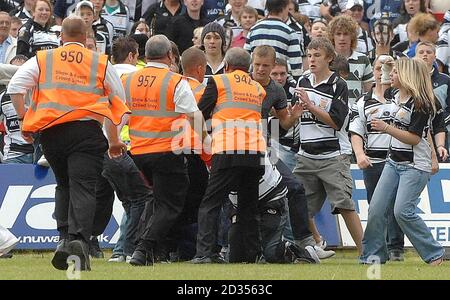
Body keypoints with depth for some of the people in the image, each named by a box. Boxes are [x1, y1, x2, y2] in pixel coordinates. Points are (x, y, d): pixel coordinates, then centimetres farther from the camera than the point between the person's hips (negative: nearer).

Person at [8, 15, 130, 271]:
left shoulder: (42, 60, 10)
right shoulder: (101, 63, 10)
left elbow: (15, 87, 1)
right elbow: (119, 99, 13)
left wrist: (24, 119, 9)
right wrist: (114, 139, 24)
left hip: (51, 132, 2)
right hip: (87, 130, -2)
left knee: (63, 185, 20)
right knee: (83, 187, -8)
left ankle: (64, 237, 8)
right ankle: (79, 238, -28)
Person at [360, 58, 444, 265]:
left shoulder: (421, 104, -16)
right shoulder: (399, 97, 12)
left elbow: (415, 138, -19)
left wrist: (386, 128, -24)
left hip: (415, 166, -9)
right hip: (394, 162, 9)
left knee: (403, 211, -16)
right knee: (376, 209, 1)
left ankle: (434, 254, -4)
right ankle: (373, 255, 9)